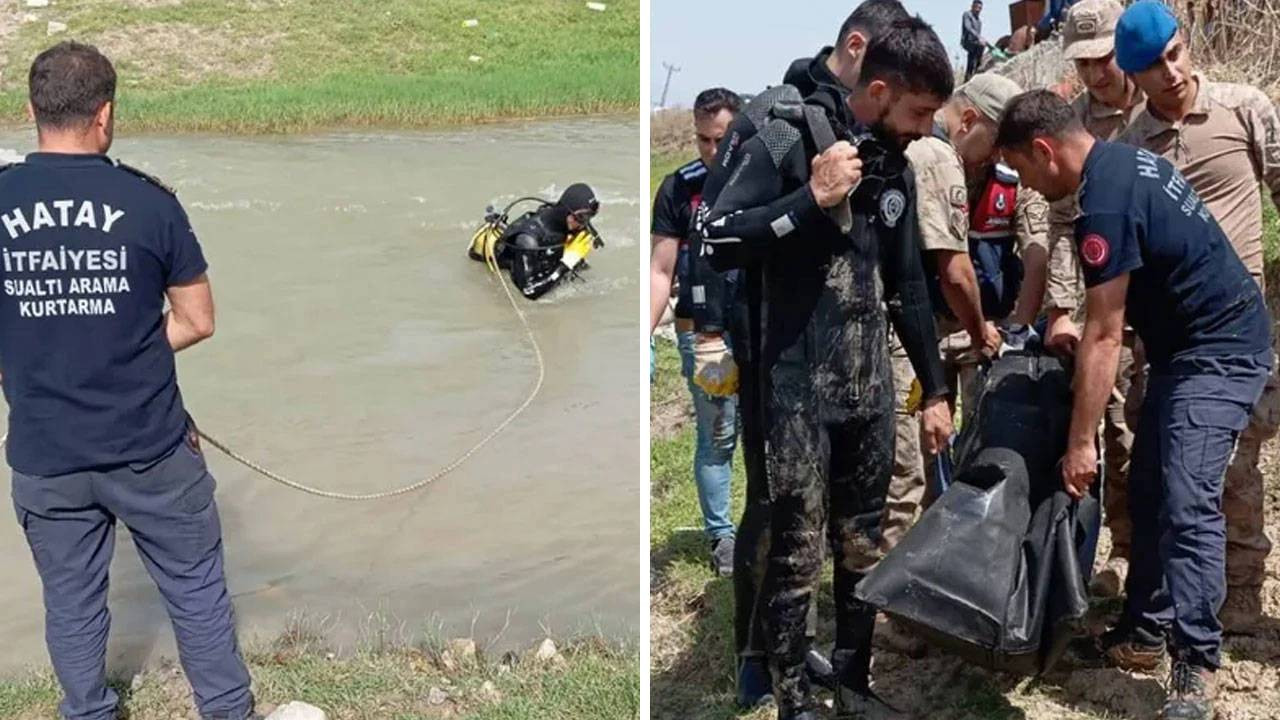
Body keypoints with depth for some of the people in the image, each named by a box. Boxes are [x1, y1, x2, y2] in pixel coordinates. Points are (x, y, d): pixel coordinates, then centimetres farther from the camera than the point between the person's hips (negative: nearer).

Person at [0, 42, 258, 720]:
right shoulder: (148, 202, -13)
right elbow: (197, 322, -4)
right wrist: (124, 354, 7)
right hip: (152, 453, -2)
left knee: (71, 604, 20)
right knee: (195, 589, 16)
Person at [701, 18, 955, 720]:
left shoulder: (894, 168, 11)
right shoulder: (786, 140, -8)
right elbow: (718, 242, -15)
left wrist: (934, 391, 18)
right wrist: (812, 197, -20)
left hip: (870, 386, 6)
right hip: (798, 386, -6)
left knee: (862, 547, 12)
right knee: (797, 552, -2)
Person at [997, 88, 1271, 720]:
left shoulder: (1104, 205, -23)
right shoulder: (1123, 160, 7)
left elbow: (1103, 337, -22)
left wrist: (1080, 442, -17)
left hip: (1219, 349, -11)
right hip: (1188, 343, 11)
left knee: (1185, 502, -16)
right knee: (1149, 492, 11)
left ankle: (1195, 668, -12)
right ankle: (1144, 630, 18)